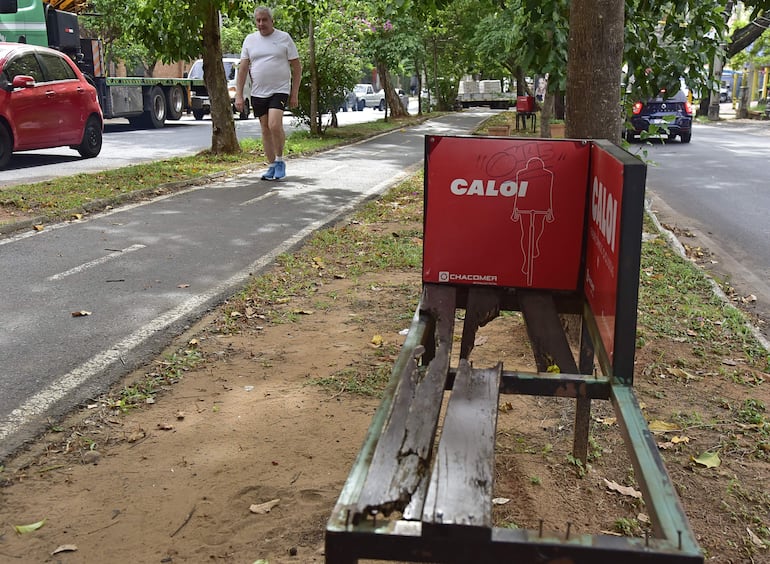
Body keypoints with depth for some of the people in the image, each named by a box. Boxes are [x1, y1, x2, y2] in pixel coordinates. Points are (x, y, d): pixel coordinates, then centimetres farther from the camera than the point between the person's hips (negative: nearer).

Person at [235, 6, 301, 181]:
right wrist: (239, 95, -1)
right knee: (265, 129, 8)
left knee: (275, 125, -21)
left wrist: (295, 94, -4)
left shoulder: (284, 38, 0)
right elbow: (243, 69, 7)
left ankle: (279, 160, 0)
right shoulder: (250, 40, 8)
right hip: (258, 93, 4)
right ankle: (272, 166, 18)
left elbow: (297, 67, 1)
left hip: (280, 90, -4)